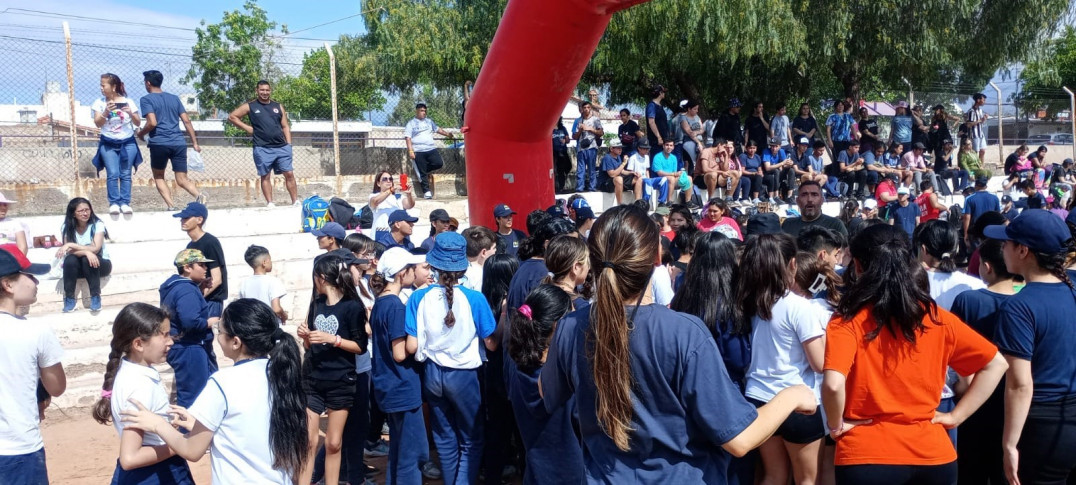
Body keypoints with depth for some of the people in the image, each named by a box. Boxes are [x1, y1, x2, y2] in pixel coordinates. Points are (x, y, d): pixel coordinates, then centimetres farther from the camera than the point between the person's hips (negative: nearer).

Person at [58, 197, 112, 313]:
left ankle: (95, 296, -24)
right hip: (78, 267, 2)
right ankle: (69, 298, -21)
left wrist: (71, 245, -29)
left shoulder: (97, 224, -14)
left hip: (99, 264, -2)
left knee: (87, 260, -34)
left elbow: (95, 248, -25)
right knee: (70, 260, -31)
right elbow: (69, 252, -17)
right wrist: (86, 252, -36)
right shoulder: (67, 227, -7)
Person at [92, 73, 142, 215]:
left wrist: (131, 113, -19)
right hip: (108, 144, 0)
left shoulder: (128, 102, -1)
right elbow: (98, 123, -6)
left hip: (127, 143, 0)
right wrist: (106, 112, -23)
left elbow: (138, 123, 0)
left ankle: (125, 203, 1)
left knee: (125, 174, -2)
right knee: (113, 174, -9)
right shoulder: (100, 102, 1)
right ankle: (113, 203, -6)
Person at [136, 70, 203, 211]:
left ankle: (171, 205, -3)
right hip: (179, 143, 4)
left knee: (158, 177, 15)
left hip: (159, 143, -4)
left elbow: (152, 122, -10)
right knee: (182, 179, 4)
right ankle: (198, 195, -25)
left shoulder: (146, 99, 3)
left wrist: (140, 134, 8)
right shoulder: (174, 98, 17)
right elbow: (186, 121, 12)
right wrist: (195, 143, 13)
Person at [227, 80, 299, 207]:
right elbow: (232, 117, 6)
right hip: (262, 149, -2)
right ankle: (269, 203, 7)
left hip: (282, 147, 2)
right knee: (265, 176, 2)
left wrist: (289, 145, 3)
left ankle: (296, 201, 4)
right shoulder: (250, 106, 4)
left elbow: (285, 126, 12)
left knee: (289, 174, -1)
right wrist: (247, 128, -2)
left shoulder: (278, 106, 12)